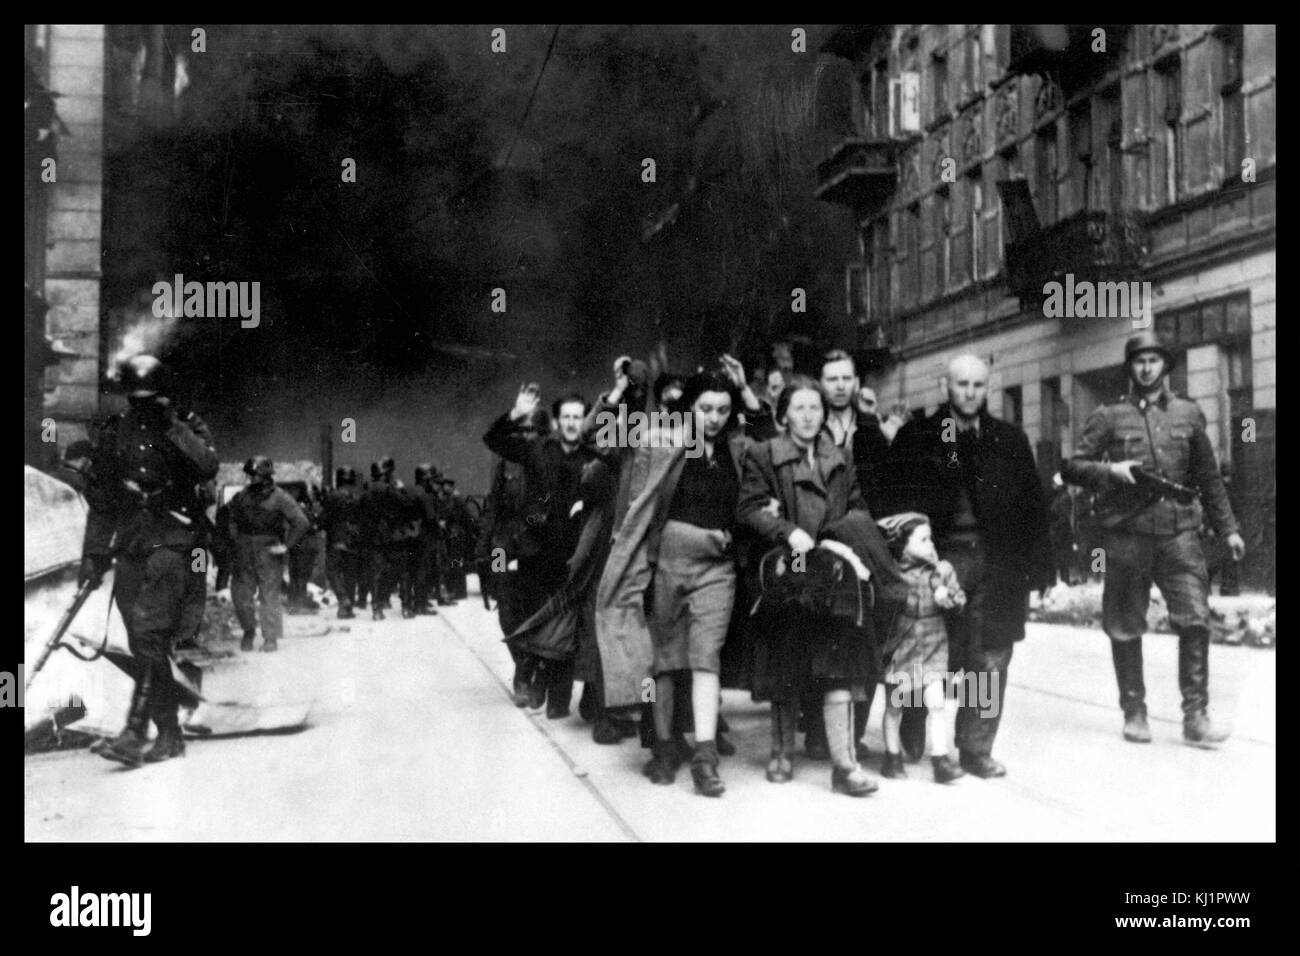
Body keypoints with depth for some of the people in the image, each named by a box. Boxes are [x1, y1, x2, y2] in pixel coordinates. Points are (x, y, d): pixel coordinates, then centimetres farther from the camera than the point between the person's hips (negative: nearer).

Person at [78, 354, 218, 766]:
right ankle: (169, 734, 13)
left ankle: (135, 732, -22)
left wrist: (174, 427, -16)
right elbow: (99, 499, 17)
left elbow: (208, 467, -15)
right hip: (130, 547, 5)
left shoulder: (187, 426, 4)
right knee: (144, 646, 4)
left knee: (150, 633, -19)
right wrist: (93, 554, 13)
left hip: (174, 542, -5)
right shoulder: (114, 433, 13)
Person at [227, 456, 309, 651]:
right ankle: (249, 631, 26)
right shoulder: (242, 497, 6)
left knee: (269, 597, -1)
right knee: (241, 594, 6)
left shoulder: (280, 498, -7)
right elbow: (230, 516, 22)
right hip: (244, 554, 4)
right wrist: (234, 537, 8)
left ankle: (271, 638, 8)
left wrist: (285, 545, -11)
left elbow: (301, 523, -9)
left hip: (269, 553, -4)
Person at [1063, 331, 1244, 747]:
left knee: (1195, 619, -11)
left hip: (1179, 531, 1)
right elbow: (1073, 467, 4)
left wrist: (1227, 528, 14)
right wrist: (1111, 470, -13)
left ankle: (1195, 716, -5)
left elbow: (1209, 477, 17)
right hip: (1126, 534, -1)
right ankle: (1134, 713, 18)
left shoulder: (1188, 414, 13)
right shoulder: (1109, 416, 6)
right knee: (1125, 629, 4)